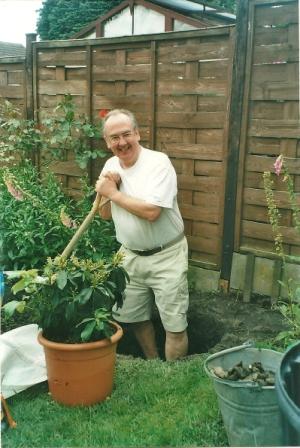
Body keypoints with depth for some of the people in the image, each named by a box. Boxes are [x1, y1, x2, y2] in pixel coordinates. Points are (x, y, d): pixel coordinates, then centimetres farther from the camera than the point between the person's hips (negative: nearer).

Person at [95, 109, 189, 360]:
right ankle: (152, 366, 40)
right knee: (136, 318, 19)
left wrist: (113, 193, -18)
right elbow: (105, 215, 8)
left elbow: (151, 211, -30)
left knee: (175, 325, -1)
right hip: (130, 255, 7)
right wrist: (106, 189, -11)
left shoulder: (158, 162, -18)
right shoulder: (111, 166, 3)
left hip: (166, 256, -6)